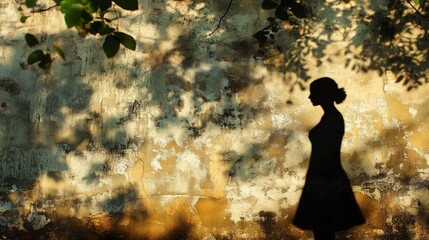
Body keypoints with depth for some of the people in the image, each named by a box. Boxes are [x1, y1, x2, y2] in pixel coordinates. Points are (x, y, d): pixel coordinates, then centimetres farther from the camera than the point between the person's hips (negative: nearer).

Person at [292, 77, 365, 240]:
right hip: (326, 181, 10)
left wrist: (325, 185, -20)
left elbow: (330, 155, -20)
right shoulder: (330, 117, 14)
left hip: (325, 183, -10)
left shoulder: (332, 118, -15)